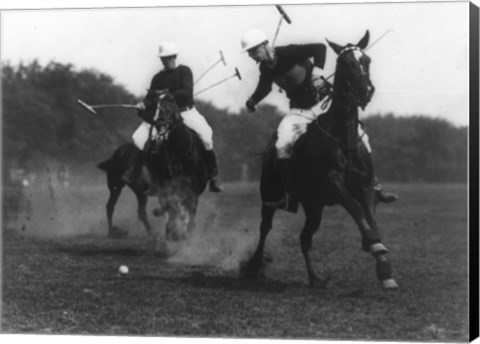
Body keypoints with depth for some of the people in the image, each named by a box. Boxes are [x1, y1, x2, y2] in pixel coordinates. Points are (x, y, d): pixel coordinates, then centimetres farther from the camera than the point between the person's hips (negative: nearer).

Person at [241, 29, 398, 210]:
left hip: (323, 101, -4)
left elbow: (320, 48, -23)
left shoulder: (288, 53, -18)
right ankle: (288, 195, -10)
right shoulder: (265, 68, -1)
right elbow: (264, 87, 16)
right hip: (299, 111, 4)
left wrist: (317, 69, -38)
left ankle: (374, 186, 6)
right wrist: (253, 101, -2)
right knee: (282, 146, -22)